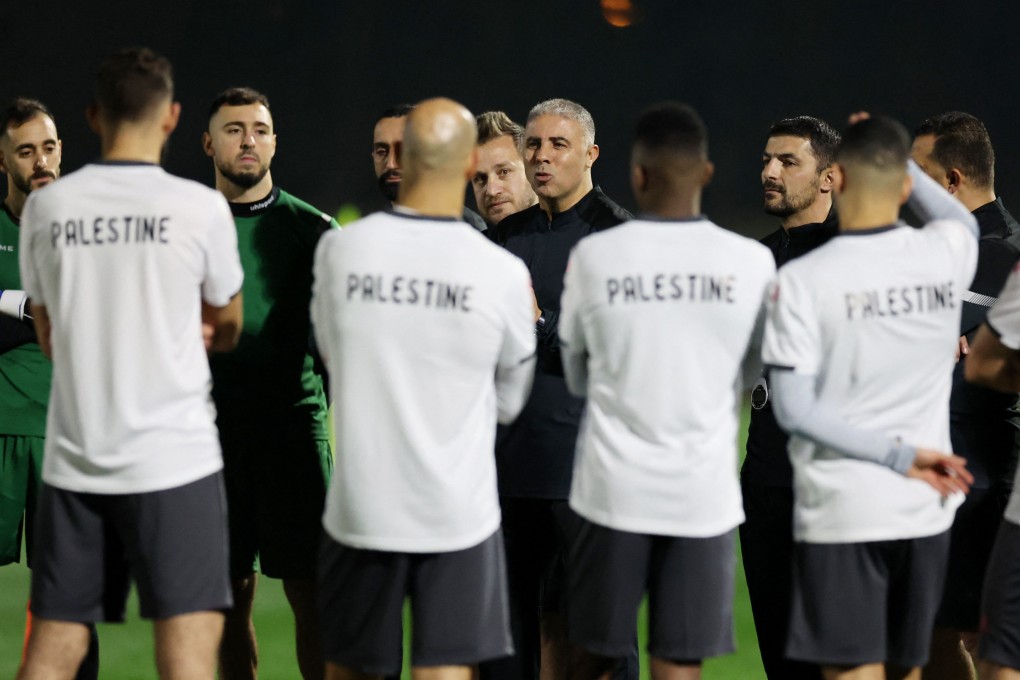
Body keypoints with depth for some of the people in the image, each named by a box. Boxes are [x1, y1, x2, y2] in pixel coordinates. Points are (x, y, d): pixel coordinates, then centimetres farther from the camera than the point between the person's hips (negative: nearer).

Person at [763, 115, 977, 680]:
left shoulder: (803, 280, -12)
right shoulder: (946, 256, -2)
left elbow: (793, 411, -14)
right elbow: (960, 221, 25)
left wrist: (900, 457, -10)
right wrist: (897, 158, 23)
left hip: (843, 510, -4)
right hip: (926, 508, 4)